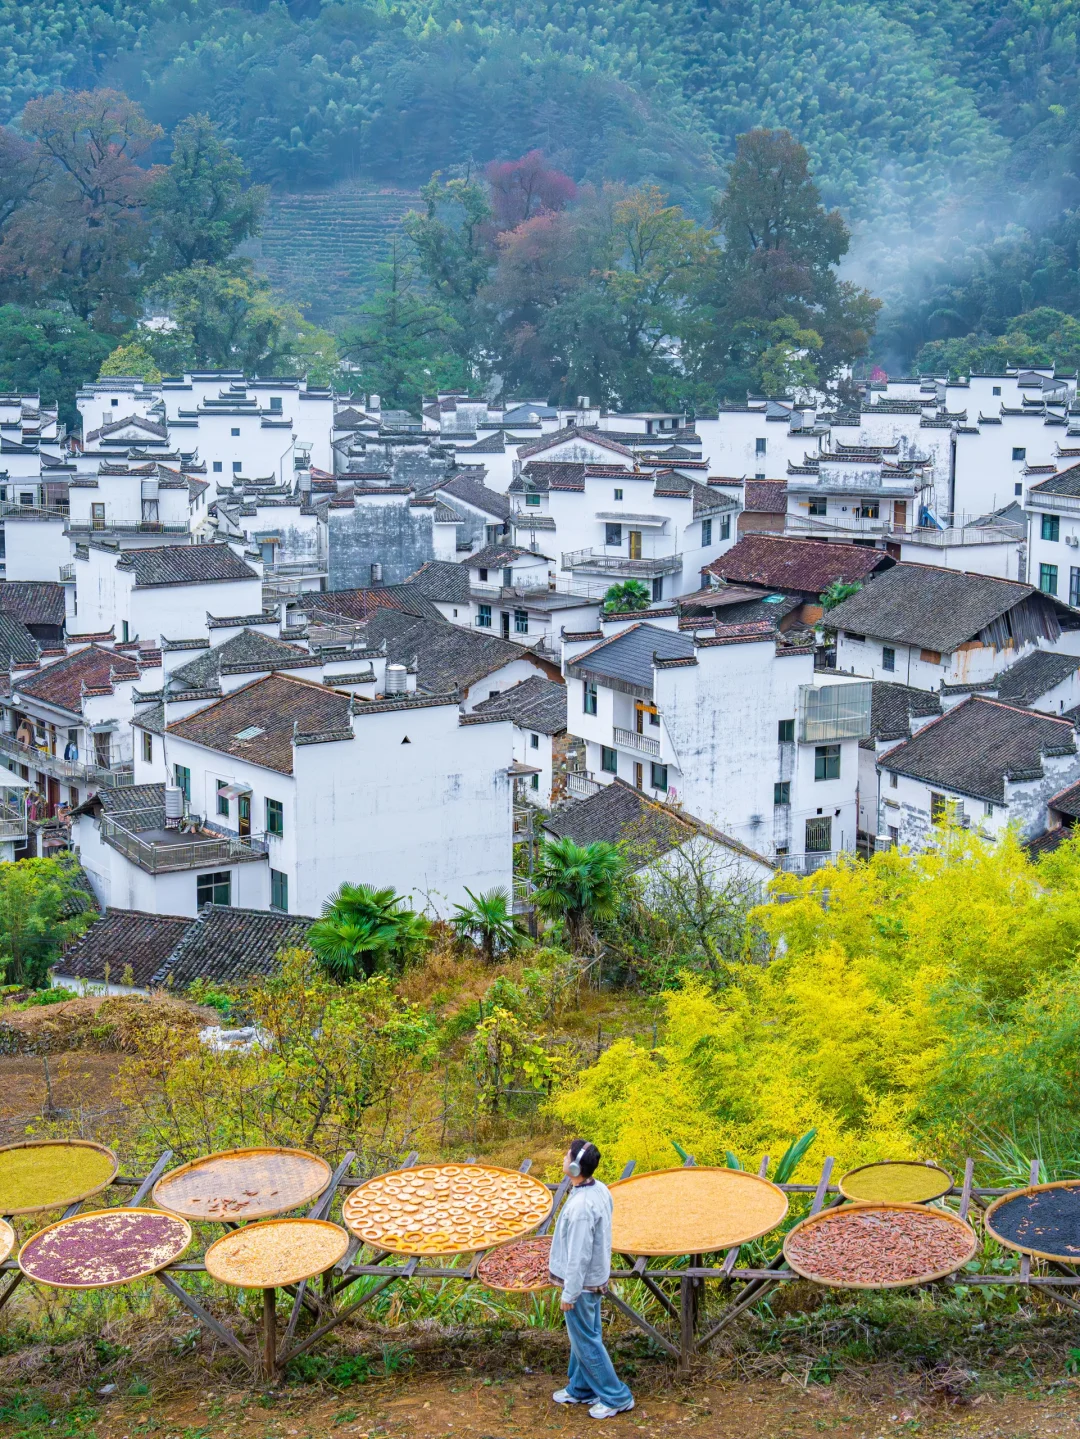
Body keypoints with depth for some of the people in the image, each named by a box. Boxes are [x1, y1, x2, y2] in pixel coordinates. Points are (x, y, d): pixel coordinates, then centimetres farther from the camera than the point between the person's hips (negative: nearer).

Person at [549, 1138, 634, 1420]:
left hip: (581, 1283, -9)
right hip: (596, 1277, 9)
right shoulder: (600, 1190, -4)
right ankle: (581, 1388, 37)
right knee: (583, 1336, 22)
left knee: (586, 1341, 6)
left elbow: (578, 1255, -27)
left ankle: (616, 1397, 16)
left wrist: (569, 1293, -16)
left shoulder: (580, 1206, -32)